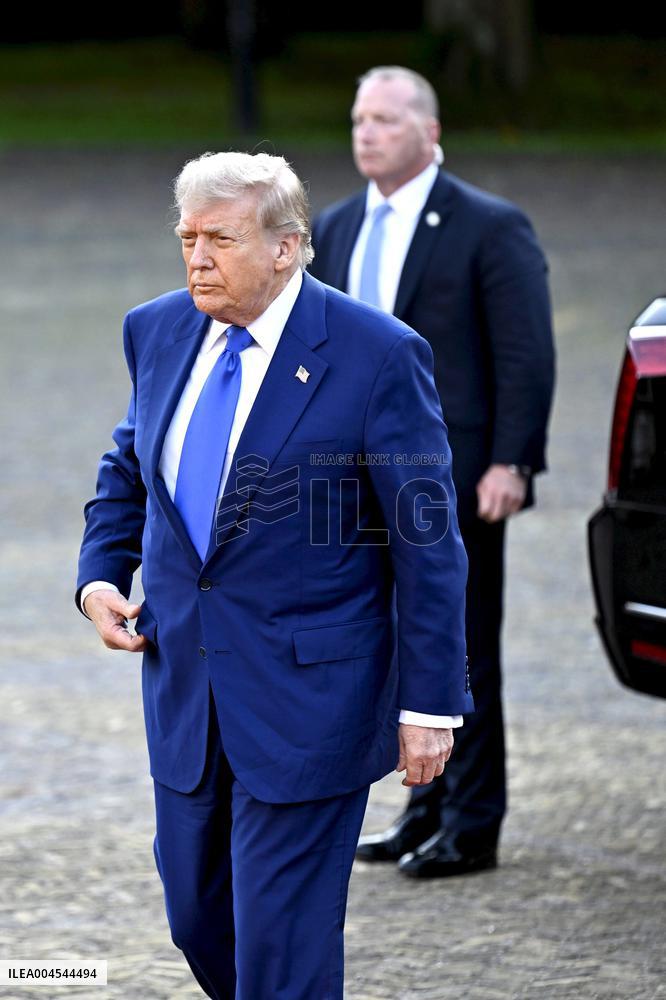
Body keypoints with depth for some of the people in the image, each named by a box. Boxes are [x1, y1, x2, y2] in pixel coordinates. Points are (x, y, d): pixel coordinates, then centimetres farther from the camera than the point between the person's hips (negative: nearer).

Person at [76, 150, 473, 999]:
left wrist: (430, 705, -12)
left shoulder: (379, 356, -14)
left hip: (308, 697, -6)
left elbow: (429, 544, -11)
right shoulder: (159, 332, 4)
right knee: (197, 918, 14)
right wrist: (100, 574, 3)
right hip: (184, 686, 6)